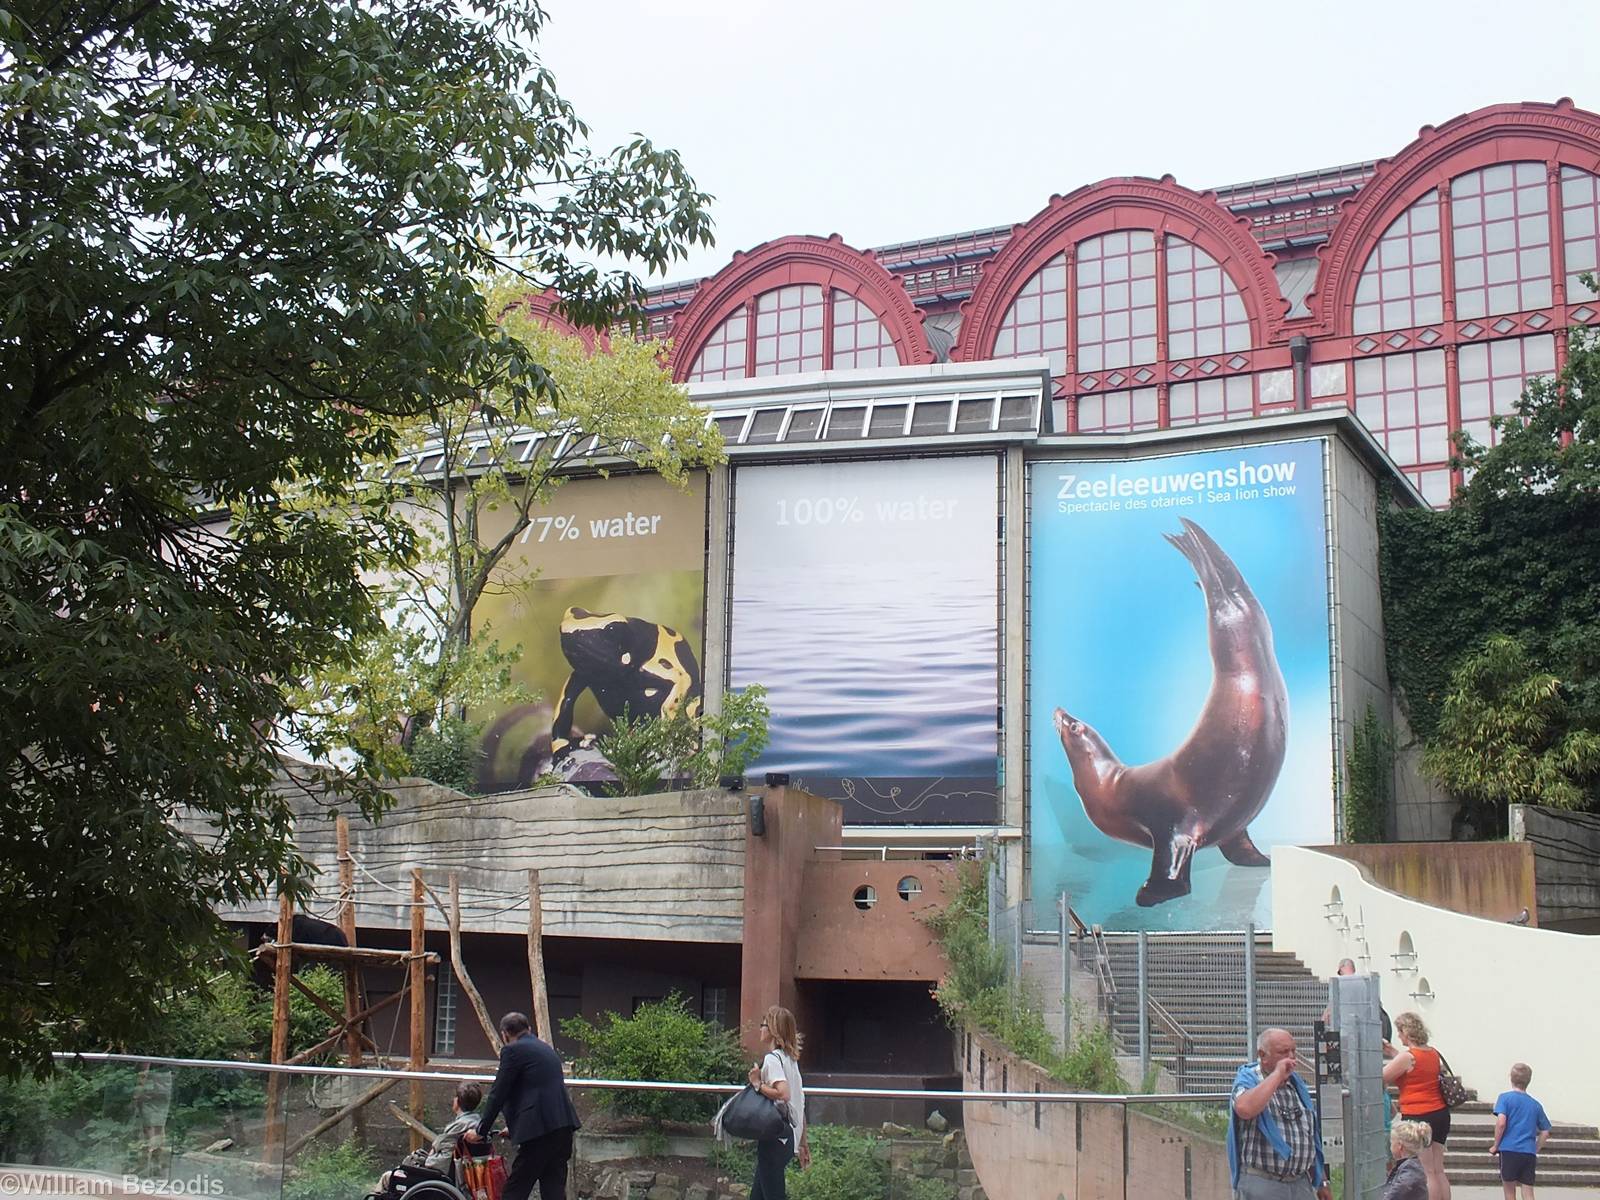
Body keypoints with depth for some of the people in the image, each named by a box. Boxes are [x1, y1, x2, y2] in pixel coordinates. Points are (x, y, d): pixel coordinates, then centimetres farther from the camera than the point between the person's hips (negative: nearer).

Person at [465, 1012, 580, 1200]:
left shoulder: (512, 1051, -3)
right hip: (563, 1126, 8)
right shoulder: (546, 1048, 22)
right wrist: (514, 1126, 37)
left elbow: (498, 1094, -2)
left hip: (540, 1129, -8)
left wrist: (481, 1130, 8)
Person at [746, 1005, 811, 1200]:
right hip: (789, 1138, 9)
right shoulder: (790, 1059, 14)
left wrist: (758, 1085, -14)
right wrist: (803, 1142, 20)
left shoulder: (771, 1059, -13)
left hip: (774, 1139, -9)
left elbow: (783, 1094, -29)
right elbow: (800, 1105, 17)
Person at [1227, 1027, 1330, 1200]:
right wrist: (1277, 1075, -19)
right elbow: (1245, 1109, -29)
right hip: (1261, 1185, -6)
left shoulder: (1297, 1084, 15)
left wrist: (1322, 1182, 18)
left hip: (1301, 1184, 6)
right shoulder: (1248, 1080, -5)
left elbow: (1312, 1135, 20)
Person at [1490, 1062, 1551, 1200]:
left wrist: (1495, 1145, -2)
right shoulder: (1536, 1105, 14)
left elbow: (1501, 1122, -12)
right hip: (1529, 1153, 3)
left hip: (1509, 1149, -3)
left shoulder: (1505, 1097, 1)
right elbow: (1545, 1132, 15)